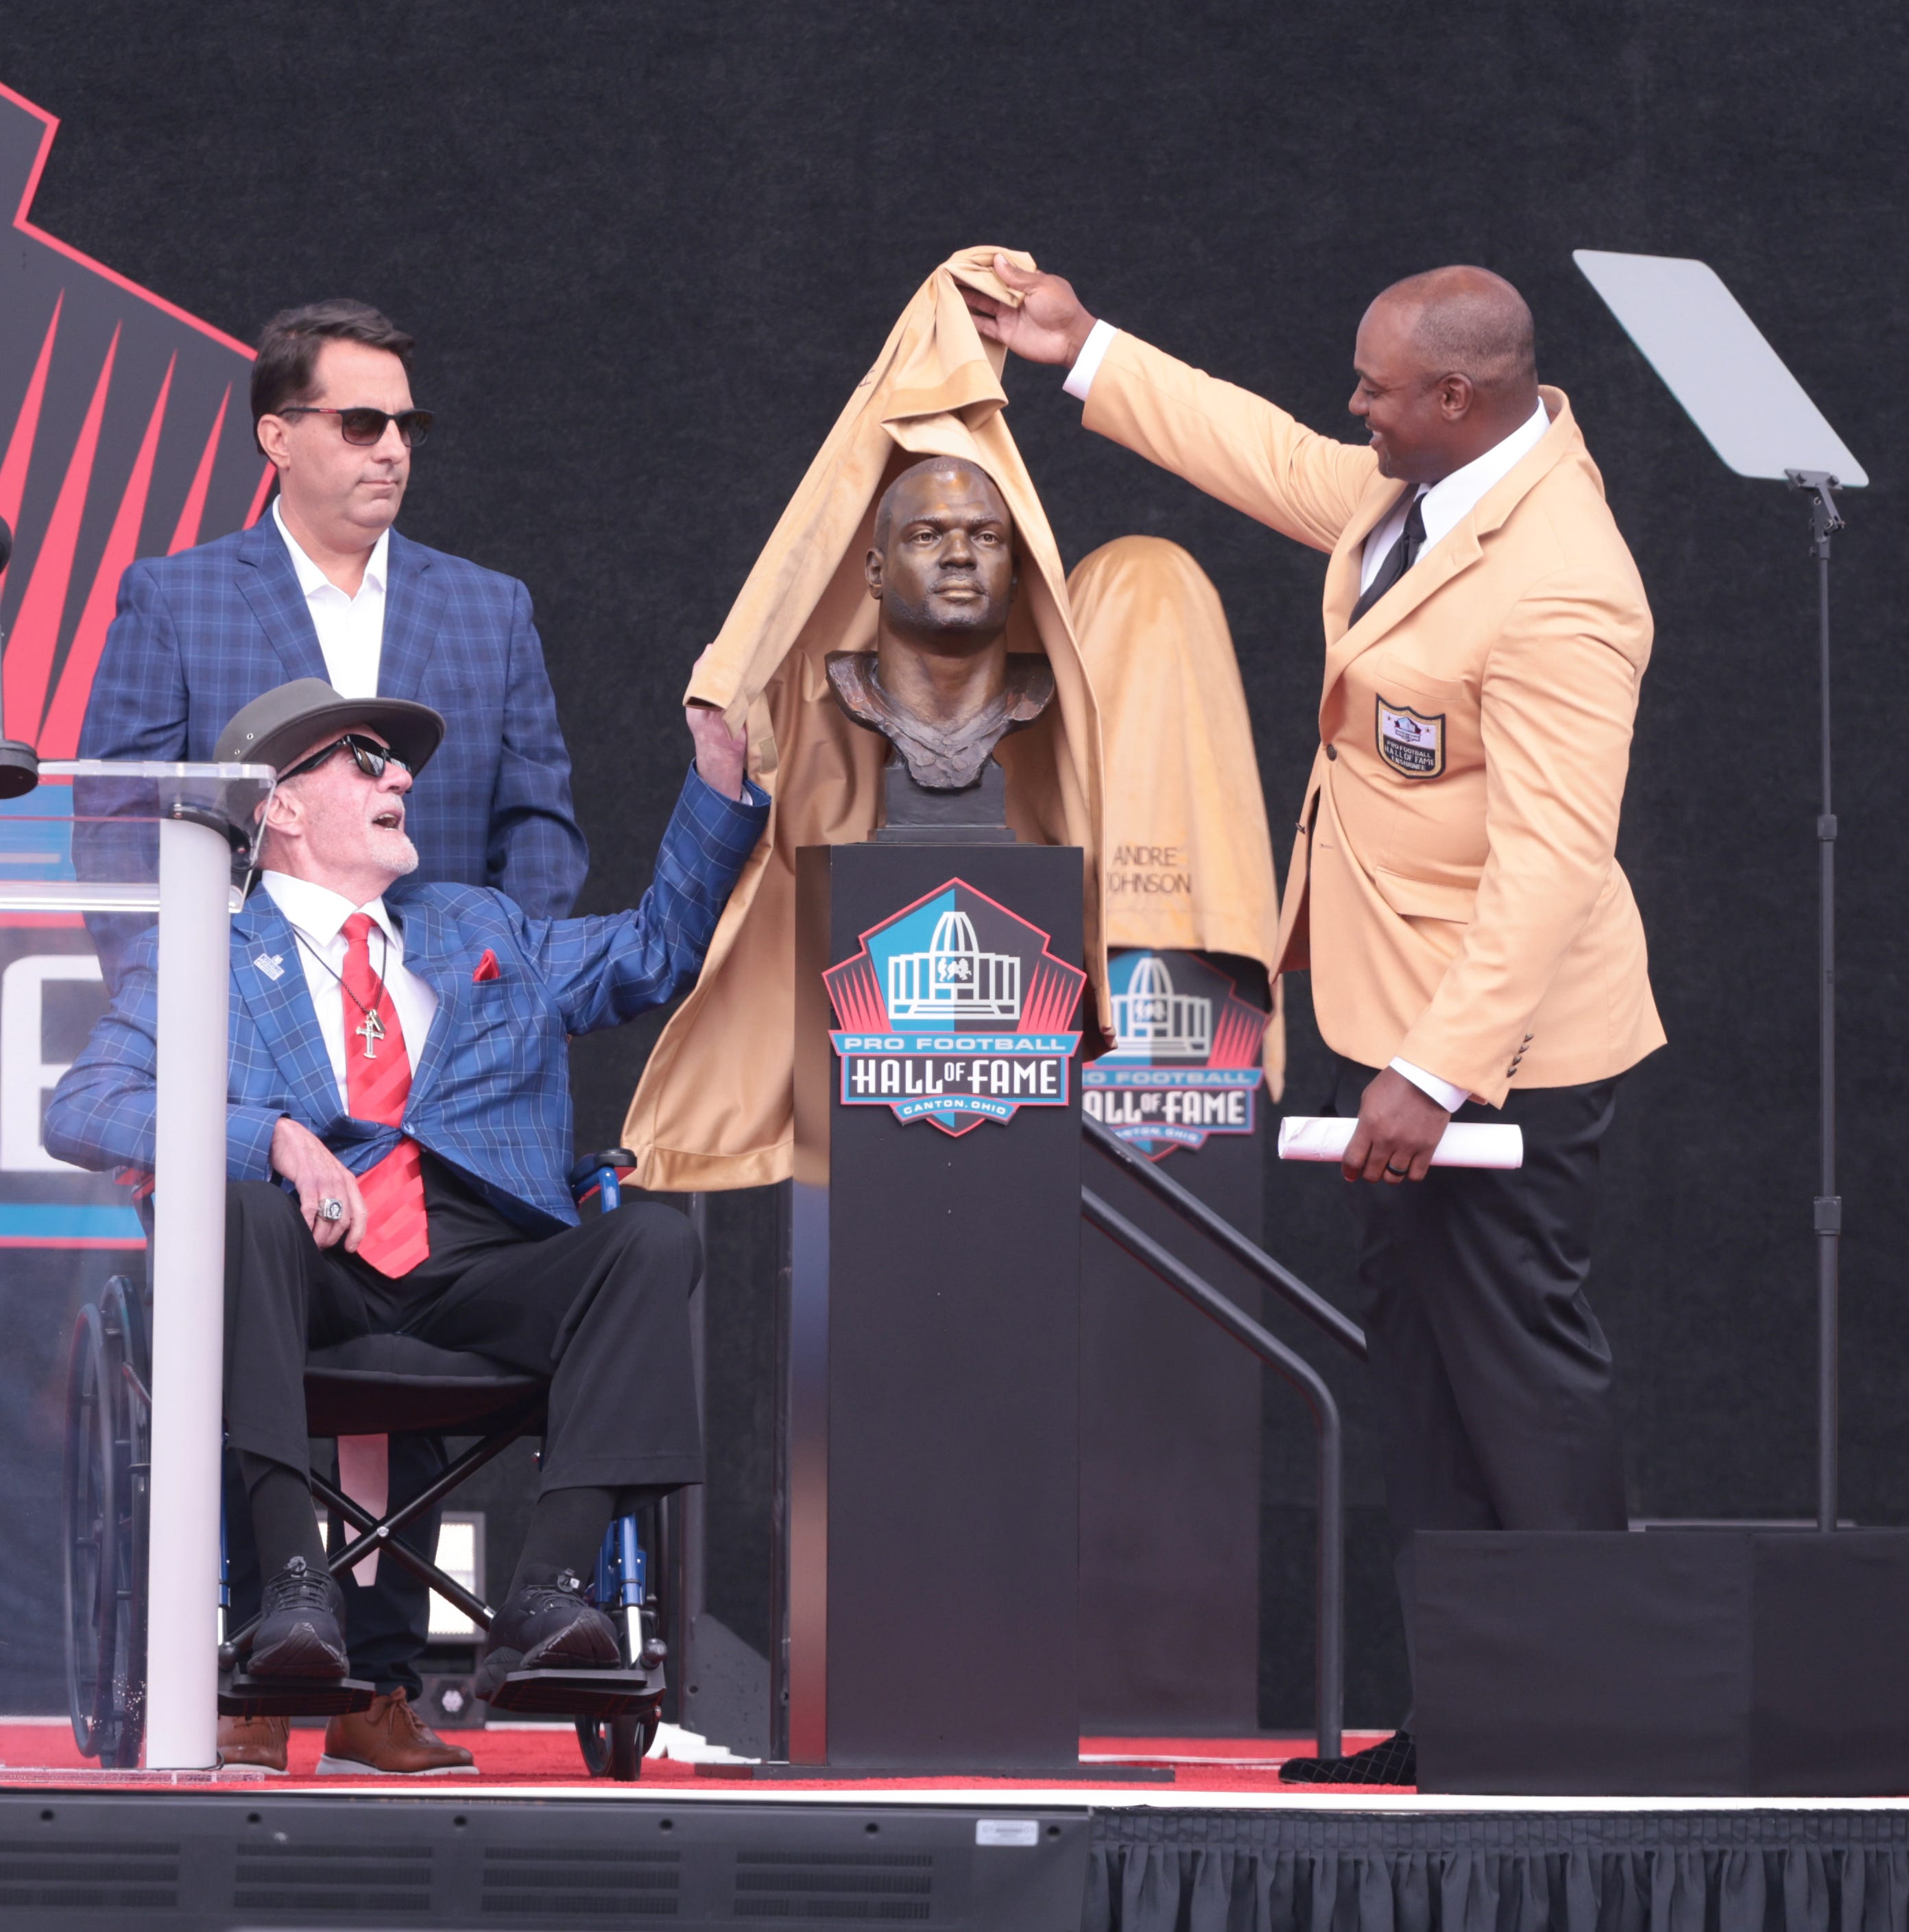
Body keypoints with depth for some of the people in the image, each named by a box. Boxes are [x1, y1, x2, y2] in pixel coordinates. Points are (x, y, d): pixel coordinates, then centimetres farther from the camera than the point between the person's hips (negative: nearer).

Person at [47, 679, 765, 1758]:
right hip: (317, 1266, -3)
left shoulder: (479, 933, 32)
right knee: (238, 1211, -35)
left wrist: (722, 777, 22)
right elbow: (83, 1112, 0)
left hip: (485, 1271, 3)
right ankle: (297, 1581, -41)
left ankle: (548, 1593, -35)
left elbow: (662, 949, 33)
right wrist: (271, 1137, -15)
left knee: (654, 1238, -24)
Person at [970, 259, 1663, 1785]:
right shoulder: (1418, 489, 3)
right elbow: (1283, 467, 25)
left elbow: (1551, 862, -29)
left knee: (1519, 1362, -6)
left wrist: (1437, 1075, -31)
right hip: (1401, 1020, 11)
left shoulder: (1556, 592, -27)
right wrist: (1089, 354, 29)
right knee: (1422, 1358, 13)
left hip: (1498, 1043, -11)